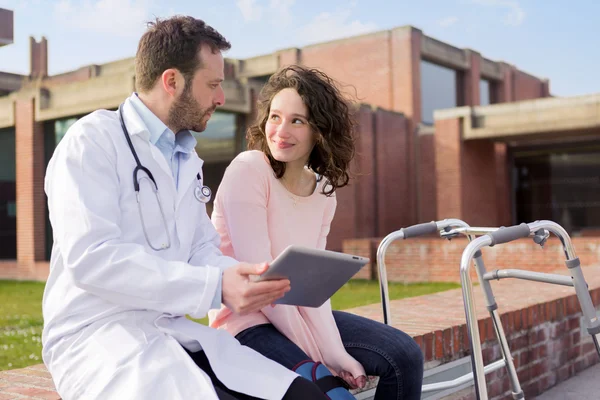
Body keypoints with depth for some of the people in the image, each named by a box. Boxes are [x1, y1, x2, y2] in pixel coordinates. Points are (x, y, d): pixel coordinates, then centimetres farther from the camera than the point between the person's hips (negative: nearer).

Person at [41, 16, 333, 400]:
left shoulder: (188, 160, 17)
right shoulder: (92, 140, -8)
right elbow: (91, 257, -20)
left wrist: (244, 276, -8)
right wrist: (215, 286, -26)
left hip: (175, 330, 7)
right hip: (95, 335, -6)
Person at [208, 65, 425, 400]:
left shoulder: (323, 190, 4)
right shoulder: (248, 170, -15)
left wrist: (335, 352, -18)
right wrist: (318, 356, -17)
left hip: (298, 315, 6)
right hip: (248, 322, -6)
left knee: (404, 355, -1)